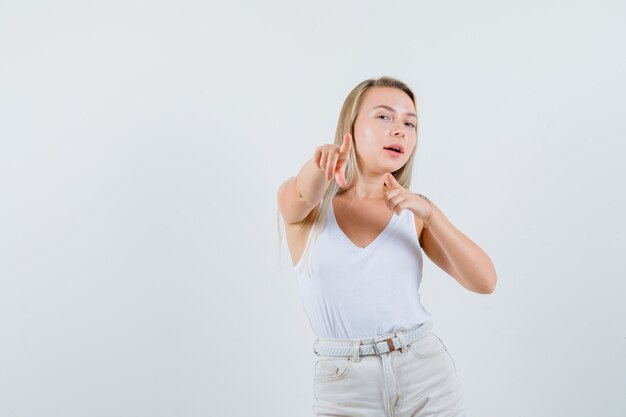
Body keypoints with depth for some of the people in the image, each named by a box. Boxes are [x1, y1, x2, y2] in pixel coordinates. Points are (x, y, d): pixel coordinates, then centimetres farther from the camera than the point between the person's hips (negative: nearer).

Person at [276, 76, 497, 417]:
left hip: (427, 376, 2)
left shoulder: (412, 210, 3)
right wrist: (322, 161, -45)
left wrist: (429, 212, -20)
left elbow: (484, 282, -7)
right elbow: (303, 194, -25)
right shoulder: (303, 201, -1)